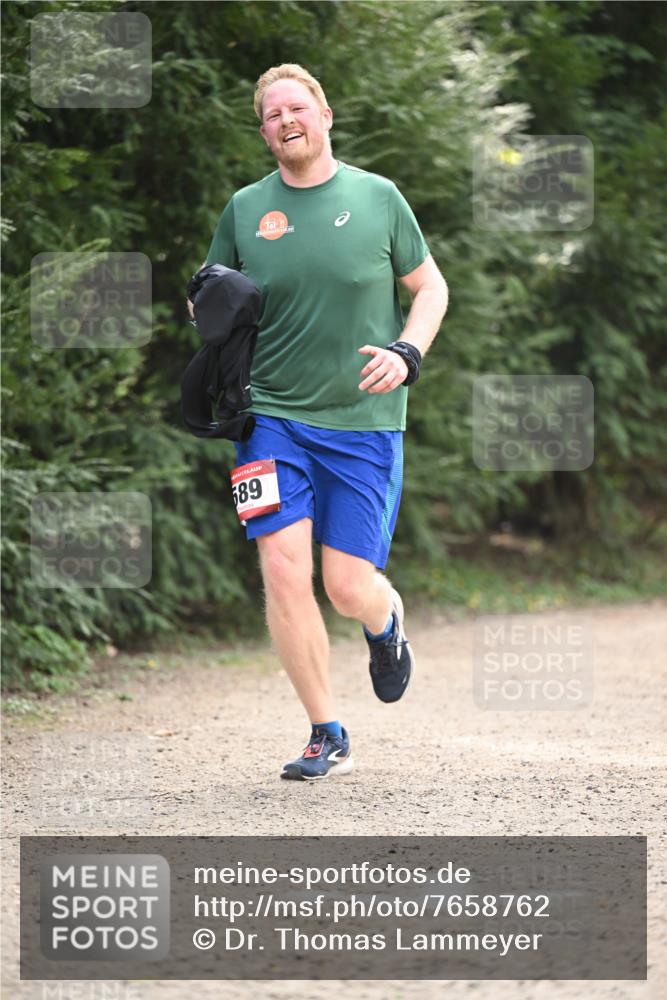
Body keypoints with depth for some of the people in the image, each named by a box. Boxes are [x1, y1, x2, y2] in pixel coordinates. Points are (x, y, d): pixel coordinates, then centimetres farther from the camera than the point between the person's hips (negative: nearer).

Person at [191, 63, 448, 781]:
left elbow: (430, 287, 11)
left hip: (364, 422, -1)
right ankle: (327, 736, 2)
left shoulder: (377, 198, 3)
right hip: (273, 417, 1)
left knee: (349, 588, -5)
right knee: (283, 570, -12)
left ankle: (387, 624, 35)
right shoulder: (244, 209, 6)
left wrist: (407, 353, -7)